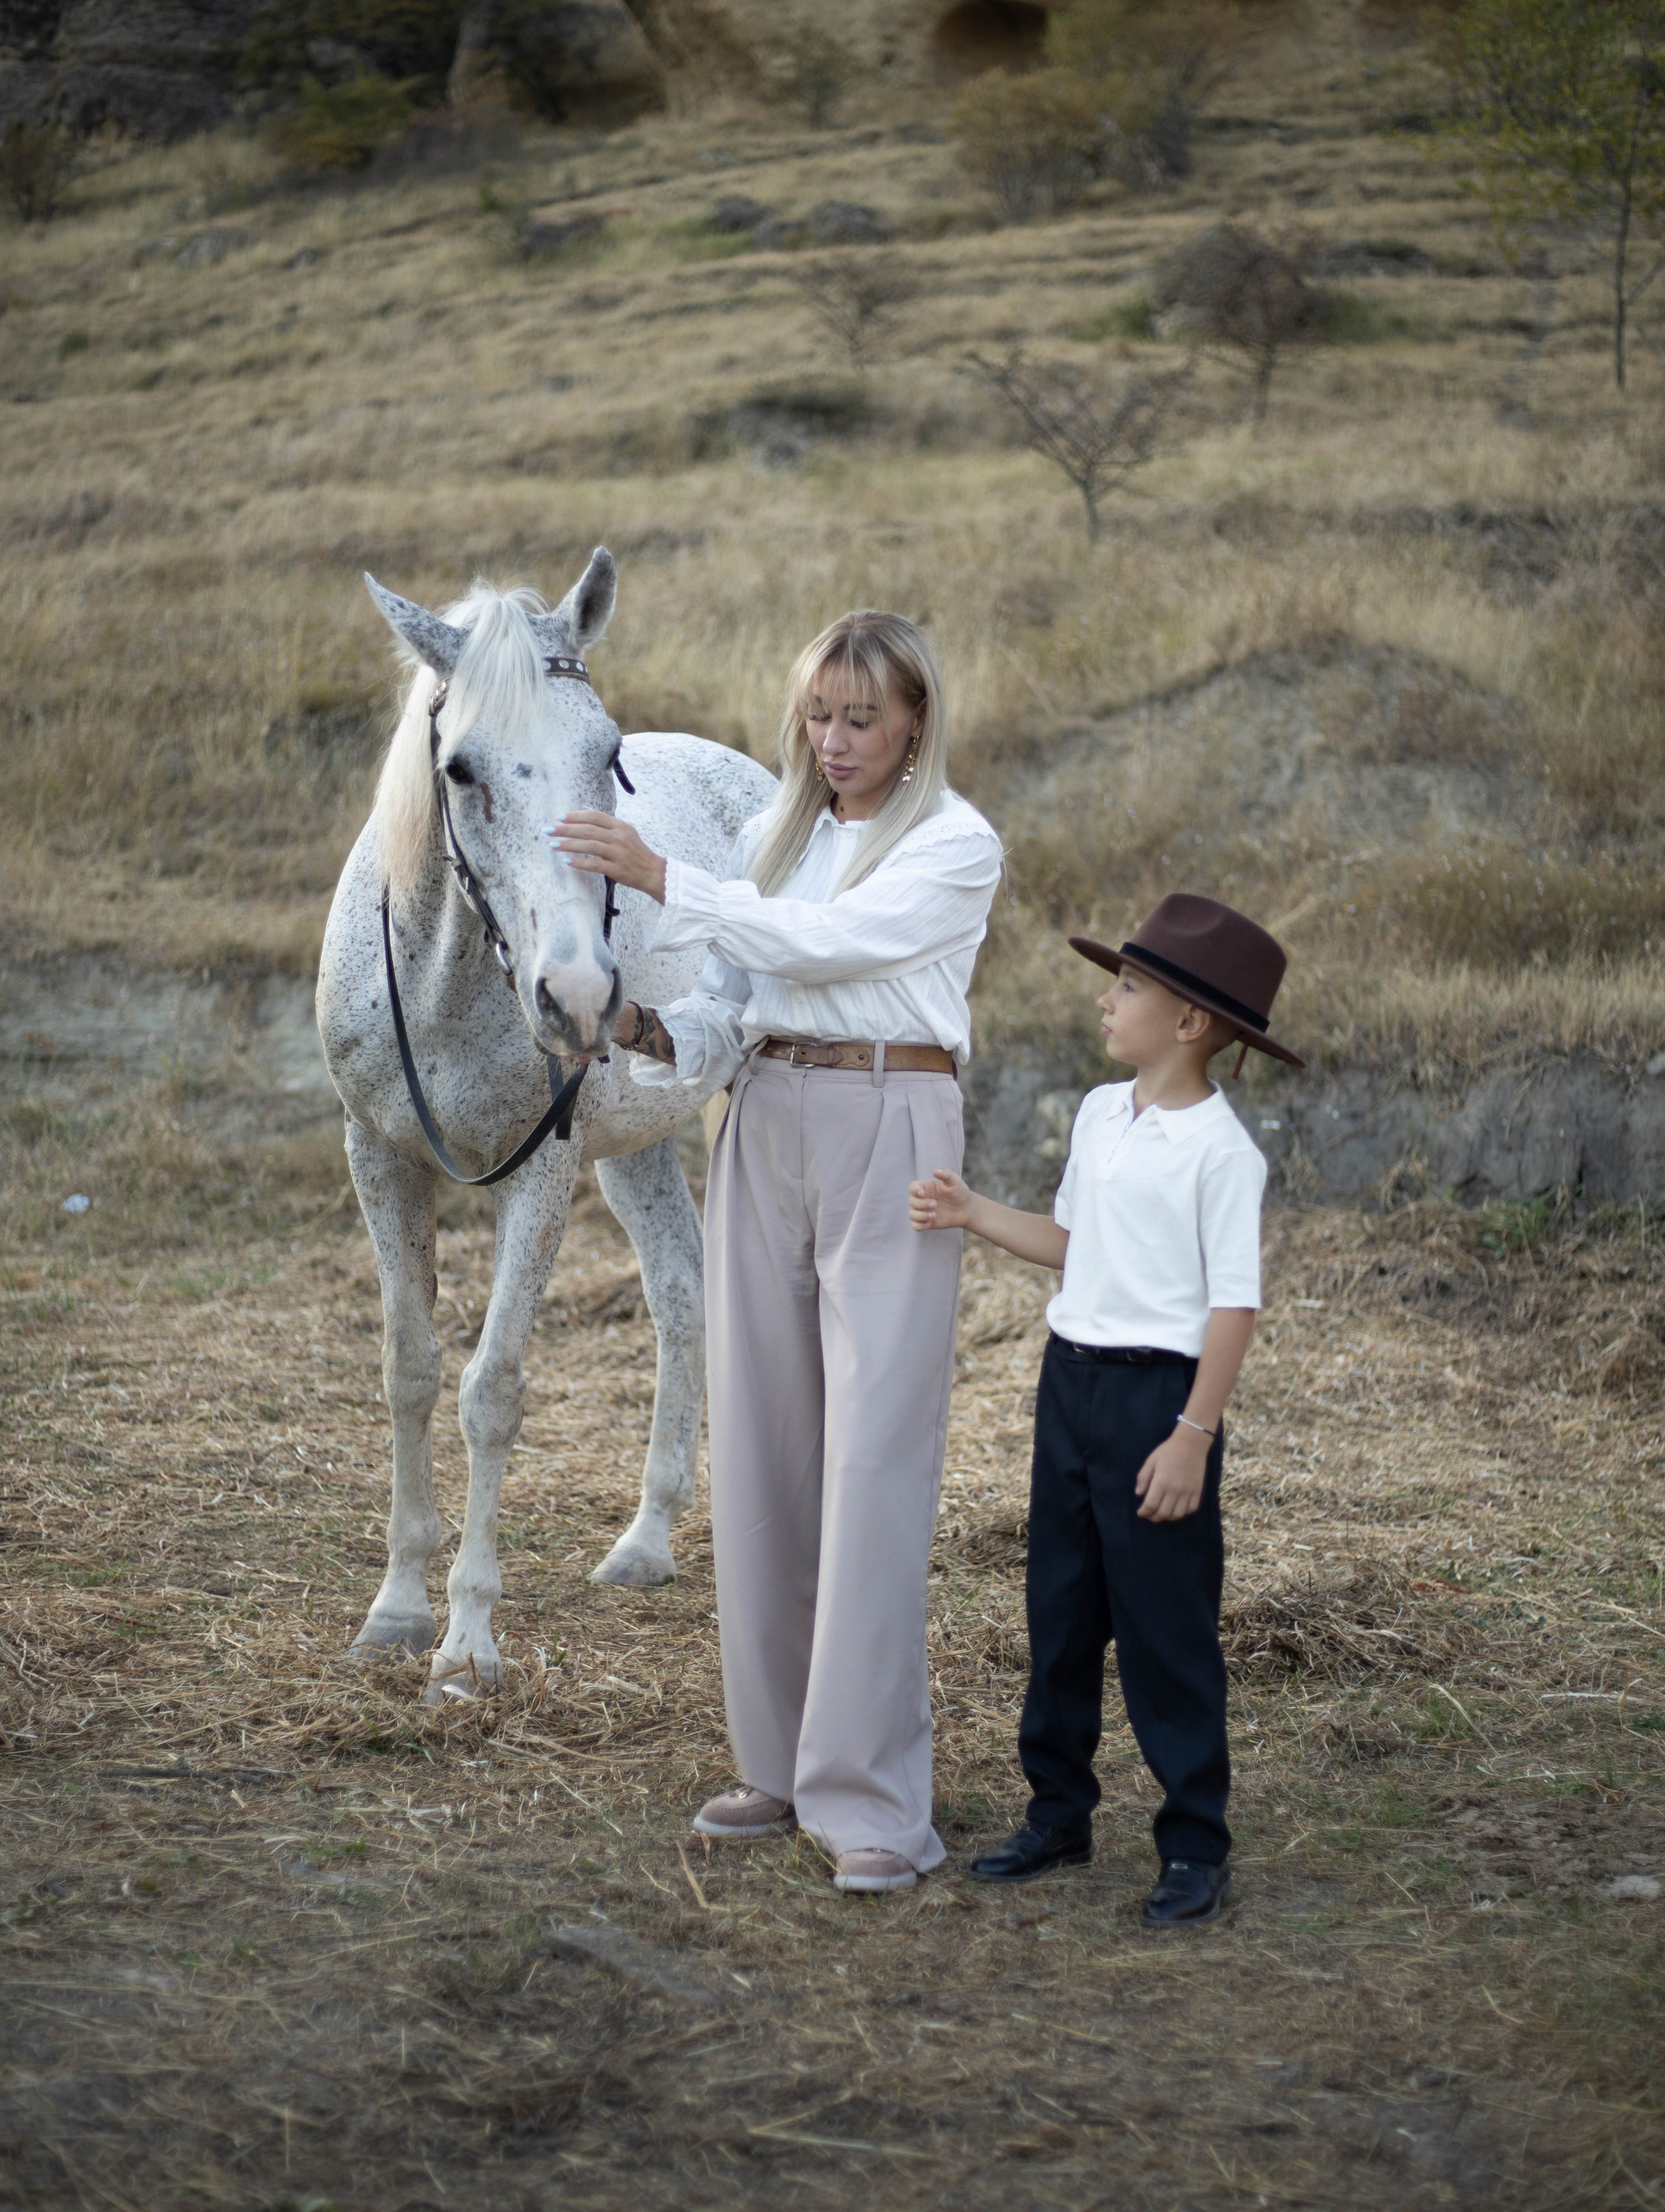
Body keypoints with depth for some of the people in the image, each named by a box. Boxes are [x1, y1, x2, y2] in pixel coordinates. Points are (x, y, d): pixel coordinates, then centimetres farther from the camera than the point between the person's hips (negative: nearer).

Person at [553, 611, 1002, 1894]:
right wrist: (655, 1034, -8)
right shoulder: (773, 837, 14)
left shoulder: (956, 846, -4)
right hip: (766, 1131, 6)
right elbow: (732, 1013, 13)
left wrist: (660, 877, -18)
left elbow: (822, 942, -17)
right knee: (761, 1454, 7)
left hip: (892, 1134, -6)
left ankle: (875, 1799, -8)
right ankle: (784, 1762, 18)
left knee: (876, 1466, -10)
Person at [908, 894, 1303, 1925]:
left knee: (1167, 1627, -2)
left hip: (1159, 1390, -8)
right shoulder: (1101, 1115, 9)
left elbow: (1235, 1305, -16)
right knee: (1061, 1610, 14)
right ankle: (1060, 1813, 27)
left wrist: (1192, 1435, -19)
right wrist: (972, 1213, 9)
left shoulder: (1220, 1148, -15)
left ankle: (1197, 1849, 7)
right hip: (1071, 1375, 8)